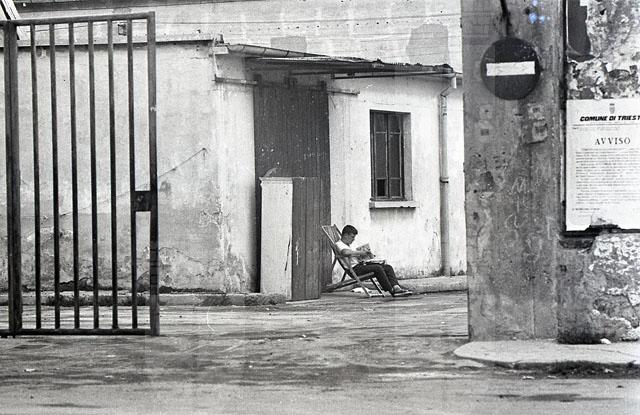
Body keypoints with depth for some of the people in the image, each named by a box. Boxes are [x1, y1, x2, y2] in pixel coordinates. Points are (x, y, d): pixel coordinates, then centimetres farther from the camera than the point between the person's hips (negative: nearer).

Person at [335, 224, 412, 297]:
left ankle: (396, 287, -22)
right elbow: (346, 252, -26)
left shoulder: (348, 245, 28)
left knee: (388, 267, -4)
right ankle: (391, 290, -26)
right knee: (378, 268, -30)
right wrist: (360, 252, -16)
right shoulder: (339, 244, -4)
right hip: (355, 268, -10)